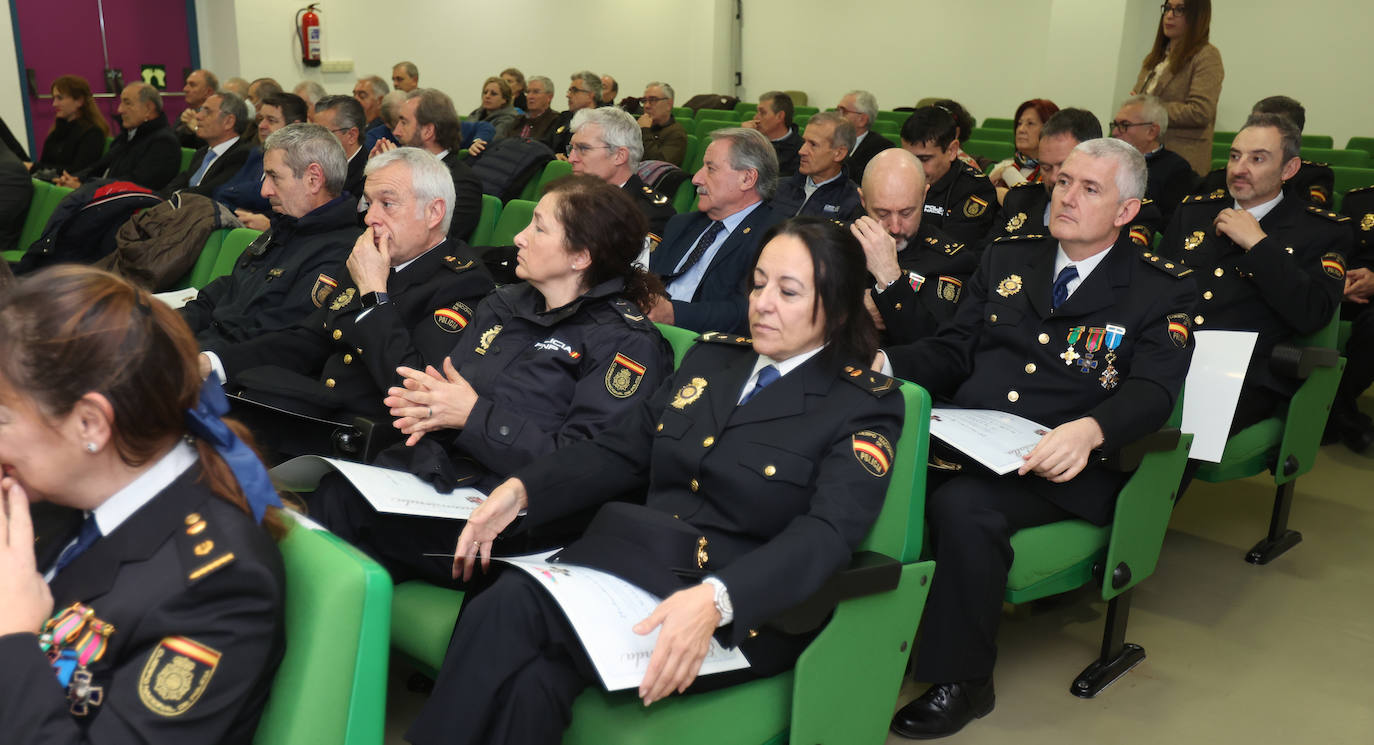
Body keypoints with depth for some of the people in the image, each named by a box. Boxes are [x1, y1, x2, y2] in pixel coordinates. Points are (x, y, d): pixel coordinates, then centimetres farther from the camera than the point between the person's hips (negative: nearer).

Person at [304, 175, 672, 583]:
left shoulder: (627, 343, -5)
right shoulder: (502, 304, 19)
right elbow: (439, 379, 23)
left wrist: (473, 416, -16)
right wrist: (428, 407, -3)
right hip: (425, 470, 7)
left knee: (335, 505, -26)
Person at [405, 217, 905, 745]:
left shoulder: (865, 405, -3)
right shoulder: (711, 356, 16)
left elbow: (827, 533, -18)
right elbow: (621, 450, 15)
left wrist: (714, 601, -36)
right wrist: (520, 490, -3)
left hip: (743, 613, -5)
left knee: (509, 610, -27)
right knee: (531, 676, -28)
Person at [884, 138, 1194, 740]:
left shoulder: (1161, 291, 6)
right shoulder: (1008, 259, 18)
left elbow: (1152, 391, -7)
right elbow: (951, 351, 16)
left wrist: (1088, 431, -29)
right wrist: (884, 364, -5)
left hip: (1059, 466, -4)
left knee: (963, 504, -34)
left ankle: (961, 683, -13)